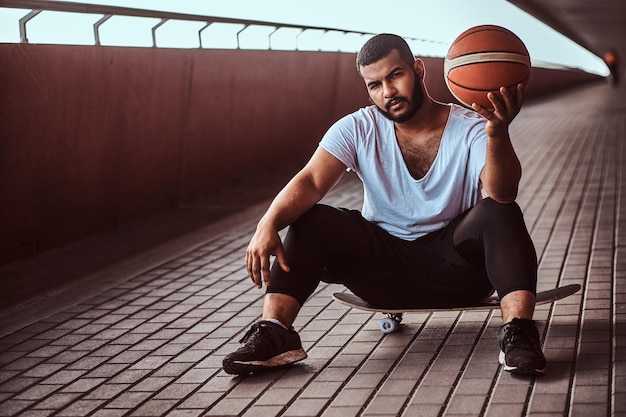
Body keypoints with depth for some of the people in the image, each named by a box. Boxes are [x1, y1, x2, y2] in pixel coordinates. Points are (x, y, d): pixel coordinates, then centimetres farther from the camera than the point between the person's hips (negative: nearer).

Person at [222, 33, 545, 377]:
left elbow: (502, 193, -31)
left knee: (501, 213, -29)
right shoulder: (358, 129, -3)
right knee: (312, 221, -19)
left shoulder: (471, 130, -11)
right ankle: (274, 332, -30)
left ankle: (517, 333, -40)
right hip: (384, 264, 2)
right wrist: (269, 224, -39)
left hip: (453, 265, -2)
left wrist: (498, 132, -53)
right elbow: (310, 181, -18)